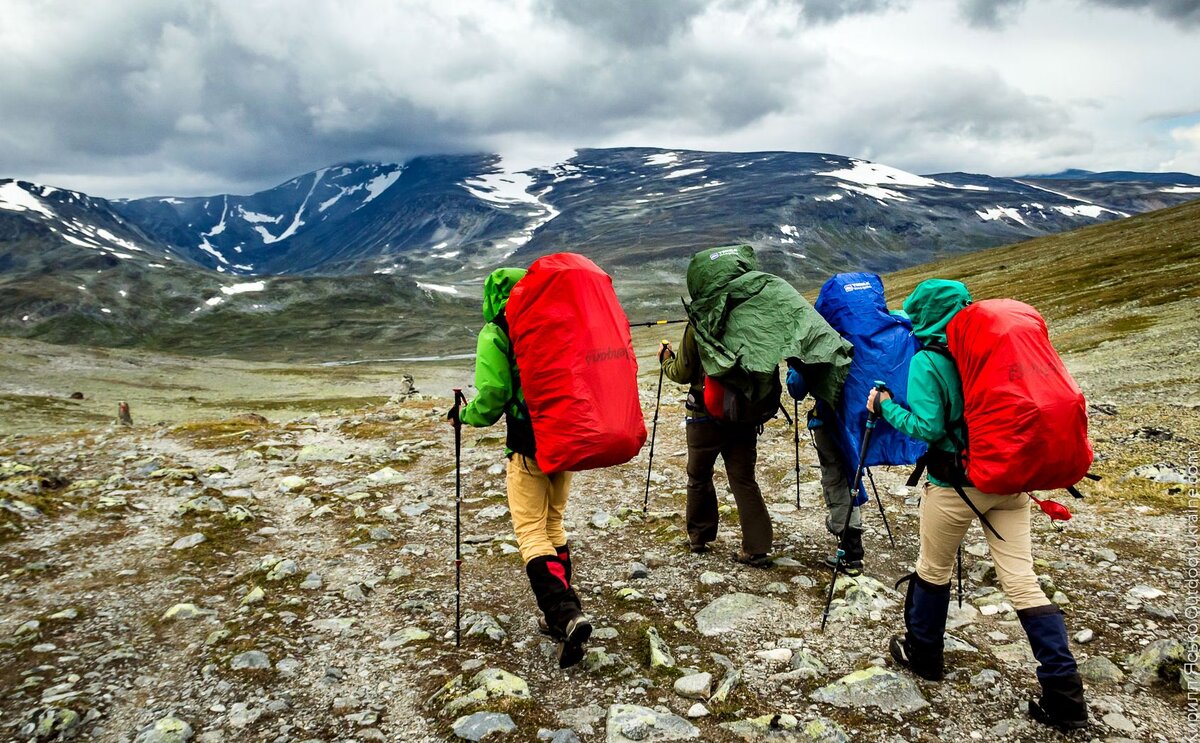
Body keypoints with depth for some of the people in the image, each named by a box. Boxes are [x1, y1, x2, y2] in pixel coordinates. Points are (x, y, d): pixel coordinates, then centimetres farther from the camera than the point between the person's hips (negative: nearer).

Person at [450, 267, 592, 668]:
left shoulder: (495, 333, -6)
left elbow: (491, 400, -11)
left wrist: (465, 415, 8)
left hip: (528, 445, -5)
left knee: (532, 533, 1)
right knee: (554, 525, 19)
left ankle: (565, 615, -16)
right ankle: (563, 615, 23)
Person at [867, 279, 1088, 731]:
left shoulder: (927, 362, -13)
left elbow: (926, 428, -17)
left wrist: (887, 407, -3)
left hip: (955, 485, -5)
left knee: (933, 570, 16)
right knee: (1022, 582, 6)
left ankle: (922, 655, 34)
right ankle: (1065, 696, 6)